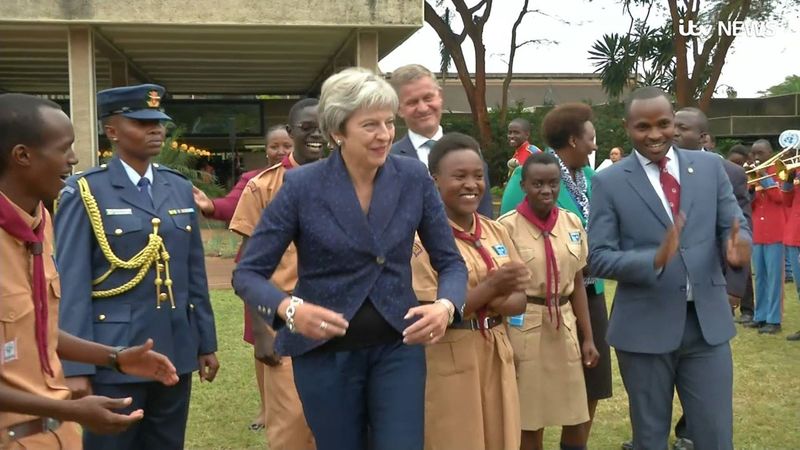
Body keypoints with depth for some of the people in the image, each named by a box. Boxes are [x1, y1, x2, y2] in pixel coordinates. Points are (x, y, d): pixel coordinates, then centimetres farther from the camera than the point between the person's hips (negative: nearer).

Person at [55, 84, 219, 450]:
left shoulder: (180, 188, 9)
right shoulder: (84, 192, -6)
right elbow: (71, 284, -10)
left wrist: (206, 341, 11)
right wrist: (76, 366, -14)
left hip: (176, 352, 5)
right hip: (114, 355, -5)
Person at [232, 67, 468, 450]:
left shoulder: (414, 177, -5)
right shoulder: (302, 185, -13)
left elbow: (450, 260, 1)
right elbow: (247, 272, -10)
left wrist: (446, 306, -20)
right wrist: (290, 309, -30)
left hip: (398, 346, 2)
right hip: (326, 351, -1)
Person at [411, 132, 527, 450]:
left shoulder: (496, 231, 7)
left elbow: (519, 301, 7)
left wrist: (493, 302, -15)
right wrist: (491, 287, -22)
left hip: (496, 357, 6)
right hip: (448, 362, -6)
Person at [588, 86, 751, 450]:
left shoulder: (710, 166, 5)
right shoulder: (608, 182, -5)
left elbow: (734, 226, 5)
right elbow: (598, 258, -9)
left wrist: (737, 244, -20)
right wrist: (656, 259, -26)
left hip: (708, 321, 2)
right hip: (645, 326, -2)